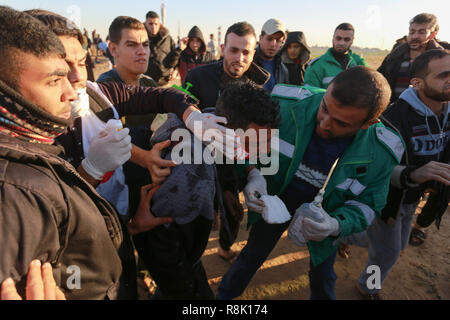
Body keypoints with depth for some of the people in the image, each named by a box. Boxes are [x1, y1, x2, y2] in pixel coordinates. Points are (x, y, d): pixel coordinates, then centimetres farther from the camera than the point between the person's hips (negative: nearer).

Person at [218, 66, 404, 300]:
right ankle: (225, 294, 52)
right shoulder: (287, 106, -32)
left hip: (324, 214, 1)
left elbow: (367, 203, -14)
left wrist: (337, 225, -35)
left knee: (322, 279, 23)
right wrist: (253, 174, -36)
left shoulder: (381, 152, -28)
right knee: (252, 256, 22)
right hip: (275, 199, 0)